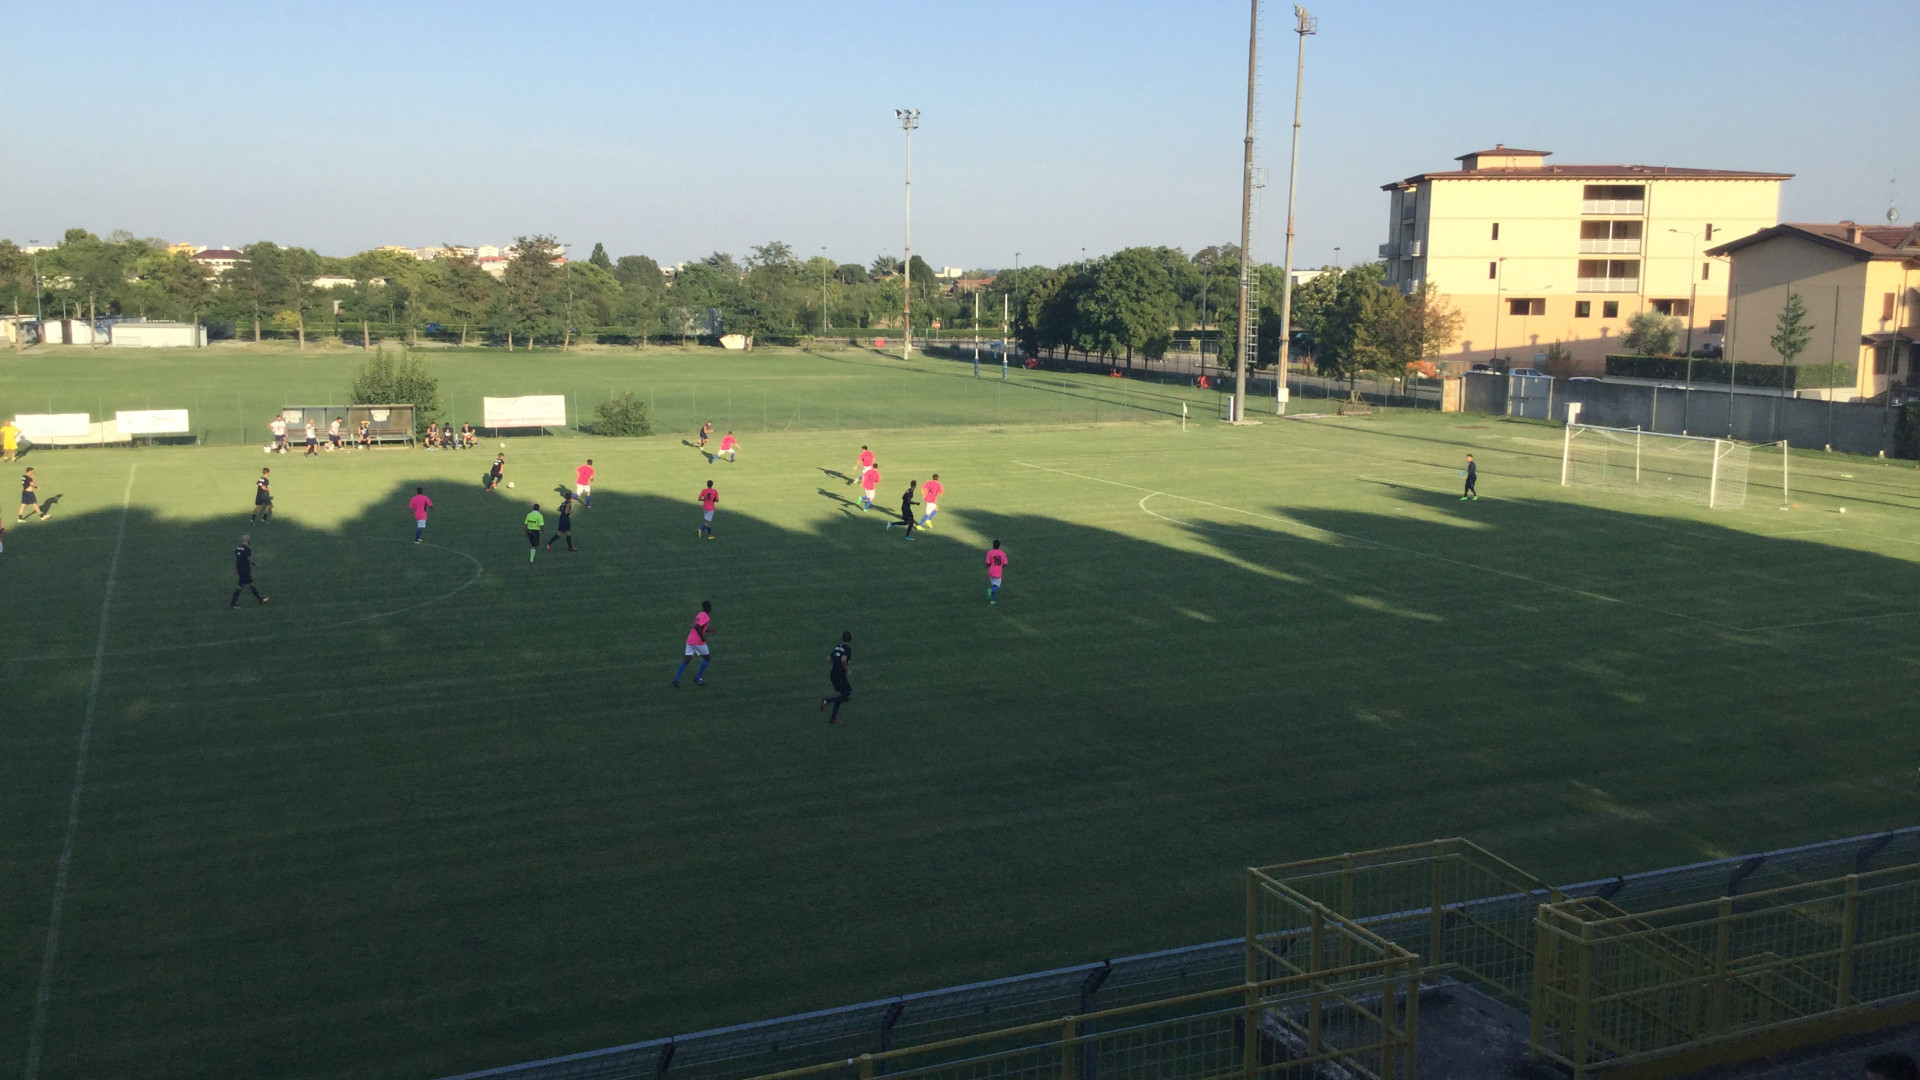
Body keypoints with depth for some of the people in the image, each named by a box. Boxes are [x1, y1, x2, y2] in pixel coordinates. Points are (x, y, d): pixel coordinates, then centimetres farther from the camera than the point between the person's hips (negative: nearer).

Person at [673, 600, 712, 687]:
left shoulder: (700, 615, 17)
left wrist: (709, 631, 22)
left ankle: (676, 679, -8)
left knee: (686, 660, 5)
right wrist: (702, 637, -18)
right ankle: (698, 678, 8)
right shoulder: (706, 617, -12)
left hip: (690, 640, 8)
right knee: (707, 658, 10)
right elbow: (697, 627, -24)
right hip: (698, 642, -8)